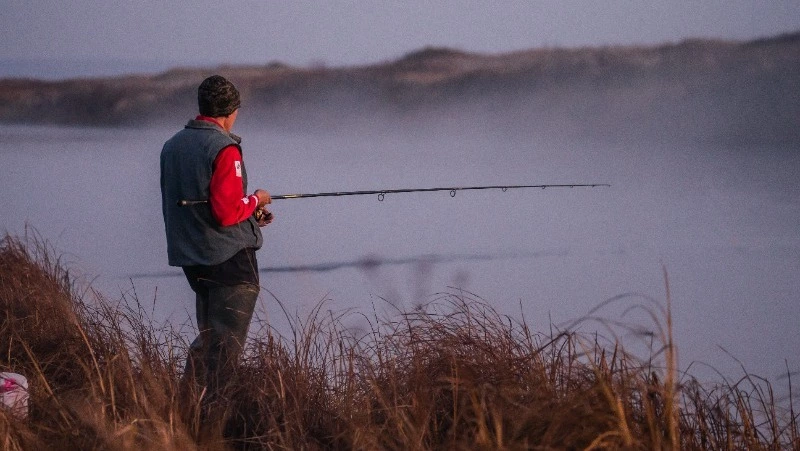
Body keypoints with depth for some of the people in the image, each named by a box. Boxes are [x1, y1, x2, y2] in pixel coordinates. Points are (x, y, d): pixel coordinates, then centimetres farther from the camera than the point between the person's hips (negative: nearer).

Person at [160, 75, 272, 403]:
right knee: (225, 343, -4)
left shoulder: (172, 146, 10)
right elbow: (226, 212, -22)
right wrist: (254, 201, -1)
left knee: (207, 336, 19)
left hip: (190, 258, 8)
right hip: (229, 258, -8)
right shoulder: (224, 148, -15)